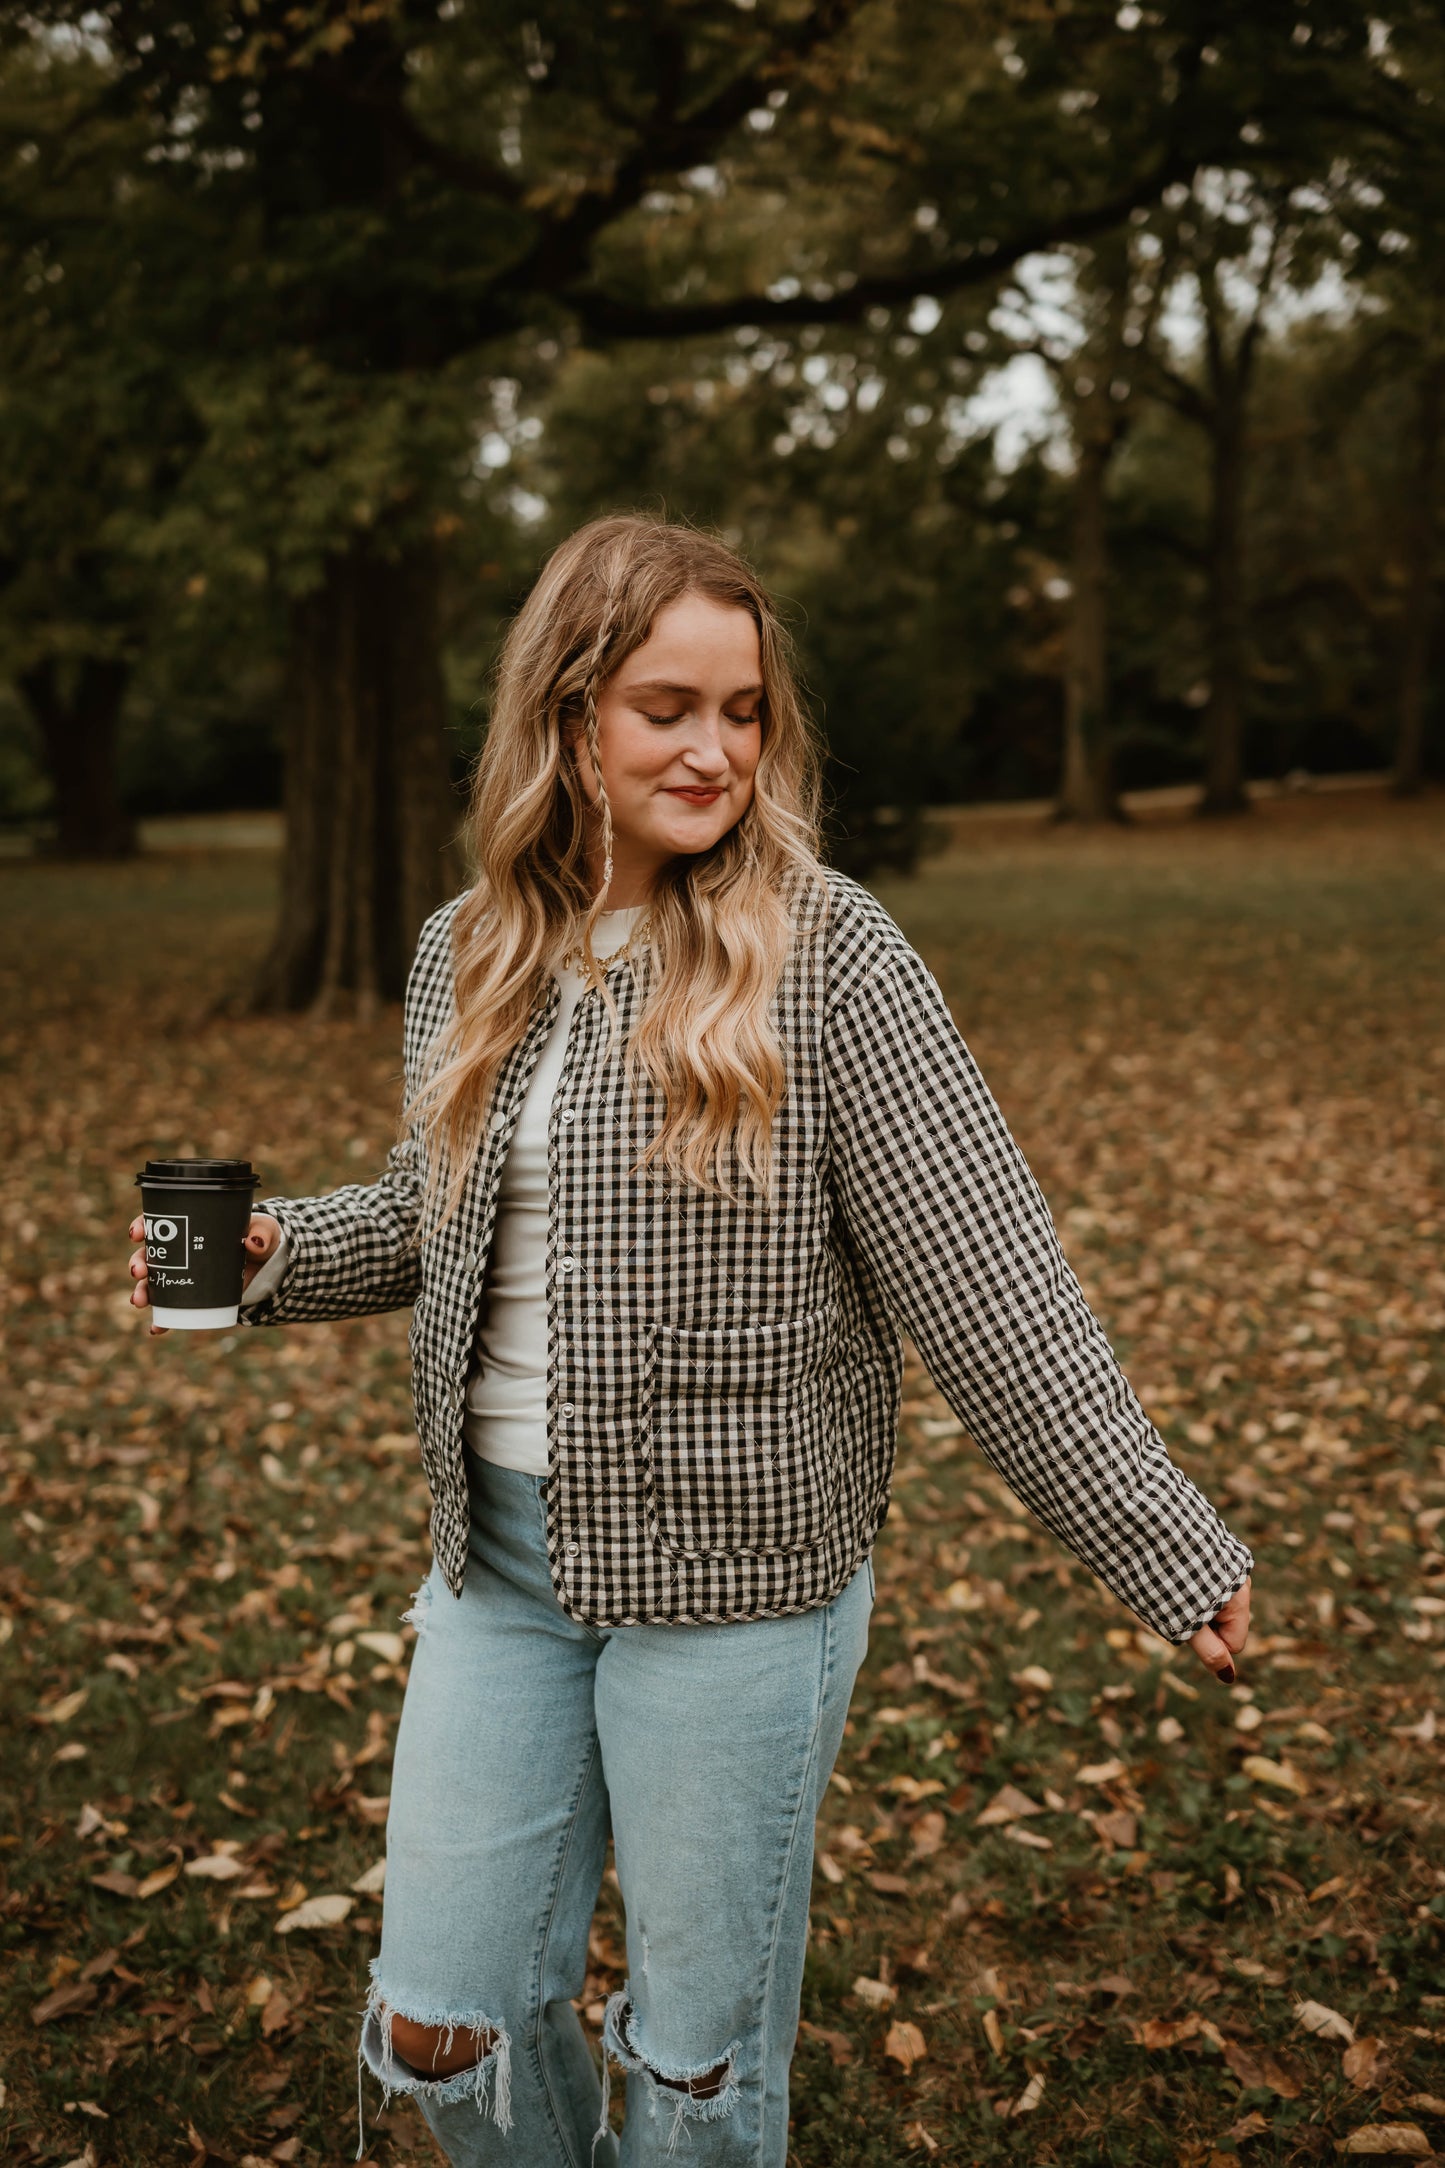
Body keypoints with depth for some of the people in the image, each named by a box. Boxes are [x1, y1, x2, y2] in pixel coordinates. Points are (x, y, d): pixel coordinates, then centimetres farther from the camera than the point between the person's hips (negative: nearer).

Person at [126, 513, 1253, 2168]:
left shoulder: (823, 951, -13)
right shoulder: (467, 953, 4)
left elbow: (982, 1272, -14)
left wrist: (1164, 1547, -15)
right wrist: (276, 1250, 1)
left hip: (737, 1571, -5)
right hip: (500, 1555, 5)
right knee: (440, 2026, 15)